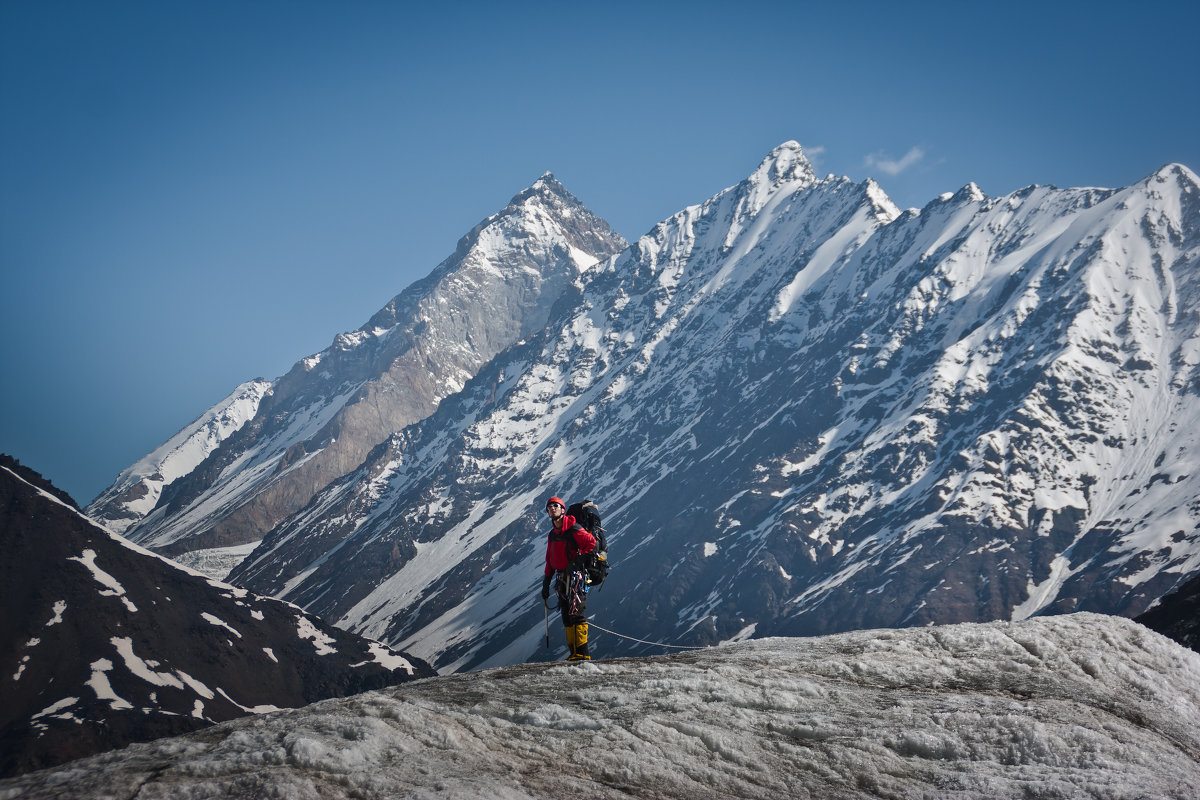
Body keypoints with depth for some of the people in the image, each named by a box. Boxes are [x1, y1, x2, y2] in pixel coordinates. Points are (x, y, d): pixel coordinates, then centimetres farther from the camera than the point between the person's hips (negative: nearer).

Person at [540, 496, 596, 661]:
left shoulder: (573, 529, -7)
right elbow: (550, 560, 22)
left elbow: (592, 543, -14)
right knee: (567, 618, 6)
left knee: (577, 614, -14)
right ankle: (573, 653, 8)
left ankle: (582, 653, -17)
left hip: (575, 576, -8)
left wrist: (578, 561, -19)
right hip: (562, 578, 8)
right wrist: (546, 583, 20)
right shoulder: (552, 534, 18)